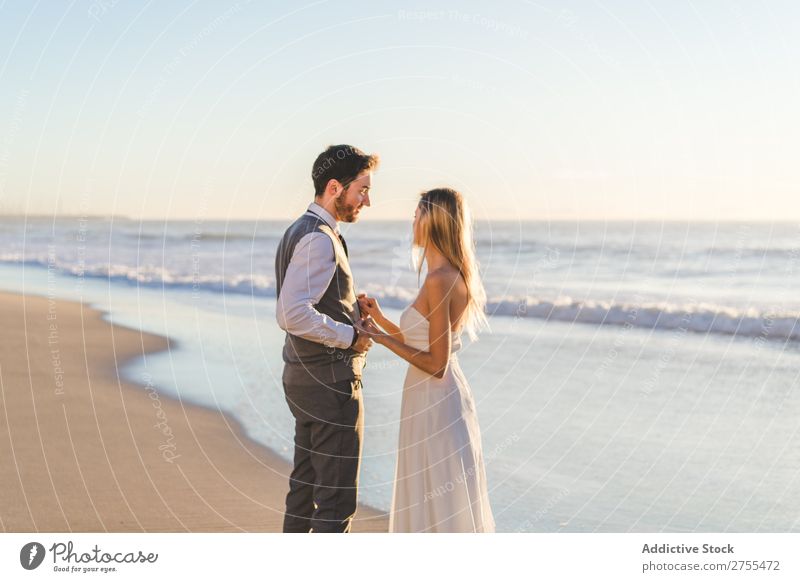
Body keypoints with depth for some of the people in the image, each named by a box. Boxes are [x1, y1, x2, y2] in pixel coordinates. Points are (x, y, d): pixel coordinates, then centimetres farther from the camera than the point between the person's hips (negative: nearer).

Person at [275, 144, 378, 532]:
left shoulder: (300, 231, 14)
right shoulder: (320, 239, -19)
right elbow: (293, 315, -29)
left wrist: (352, 310, 8)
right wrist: (350, 335, -17)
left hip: (303, 376, 10)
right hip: (331, 382, -10)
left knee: (305, 486, 18)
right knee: (338, 497, -3)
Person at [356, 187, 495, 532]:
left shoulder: (439, 281, -20)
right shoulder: (452, 276, 9)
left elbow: (436, 364, -19)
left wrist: (381, 338, -14)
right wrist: (380, 318, 14)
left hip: (436, 402, -10)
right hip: (437, 398, 10)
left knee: (440, 504, 2)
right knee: (433, 500, 18)